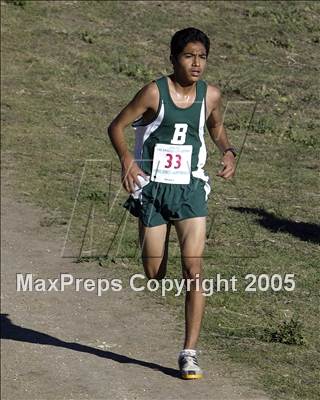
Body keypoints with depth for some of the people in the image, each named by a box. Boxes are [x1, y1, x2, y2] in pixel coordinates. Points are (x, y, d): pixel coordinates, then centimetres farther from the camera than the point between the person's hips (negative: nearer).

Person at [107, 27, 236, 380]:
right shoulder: (154, 93, -10)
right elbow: (116, 126, -3)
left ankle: (189, 353, -7)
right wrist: (126, 158, -21)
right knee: (154, 275, 2)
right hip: (153, 188, -2)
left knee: (193, 269, -11)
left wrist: (228, 152, 2)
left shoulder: (210, 95, 1)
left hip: (190, 190, 2)